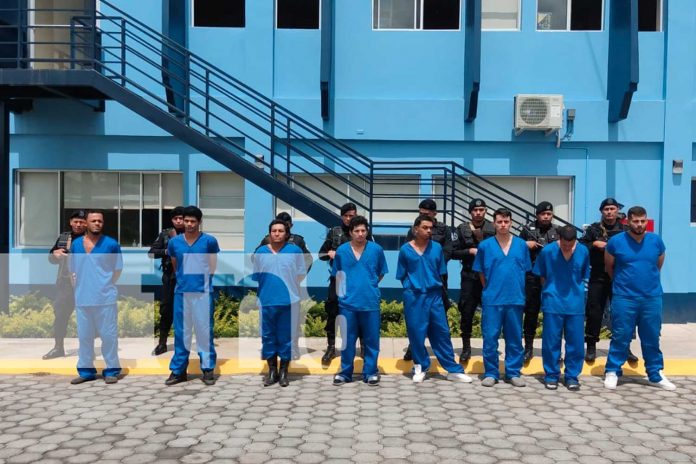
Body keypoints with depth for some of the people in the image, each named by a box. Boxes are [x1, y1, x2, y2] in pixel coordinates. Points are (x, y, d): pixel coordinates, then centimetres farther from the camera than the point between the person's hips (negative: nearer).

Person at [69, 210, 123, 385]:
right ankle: (85, 370, 23)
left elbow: (118, 269, 3)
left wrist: (105, 286, 3)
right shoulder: (75, 244, 8)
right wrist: (80, 287, 10)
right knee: (84, 336, 12)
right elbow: (73, 270, 17)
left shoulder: (111, 244, -4)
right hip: (82, 298, 4)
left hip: (105, 297, -4)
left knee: (108, 335, 1)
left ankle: (112, 370, 11)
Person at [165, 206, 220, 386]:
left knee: (204, 331, 2)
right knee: (181, 331, 9)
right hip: (181, 291, 3)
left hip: (203, 292, -3)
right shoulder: (174, 242, 5)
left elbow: (212, 267, 5)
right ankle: (178, 370, 18)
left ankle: (208, 369, 12)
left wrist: (201, 280, 7)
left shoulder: (209, 241, -4)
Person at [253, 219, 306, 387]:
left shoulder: (295, 250, -1)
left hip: (288, 300, -2)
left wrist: (288, 284, 5)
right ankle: (272, 370, 23)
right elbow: (255, 276, 11)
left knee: (286, 337, 6)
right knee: (268, 336, 9)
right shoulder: (260, 251, 4)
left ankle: (283, 372, 19)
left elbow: (301, 274, 4)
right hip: (266, 301, 2)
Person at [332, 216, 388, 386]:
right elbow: (338, 275, 11)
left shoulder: (376, 250, -2)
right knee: (347, 339, 9)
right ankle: (345, 372, 23)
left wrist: (370, 285, 10)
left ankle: (370, 372, 21)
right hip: (347, 302, 0)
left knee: (371, 339, 7)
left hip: (370, 302, 0)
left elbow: (381, 273, 11)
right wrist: (340, 294, 9)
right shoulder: (341, 251, 0)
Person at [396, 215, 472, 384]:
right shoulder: (405, 249, -1)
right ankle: (421, 367, 20)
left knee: (442, 332, 5)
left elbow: (441, 273, 11)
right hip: (414, 296, -2)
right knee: (416, 333, 4)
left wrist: (432, 284, 5)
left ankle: (453, 369, 13)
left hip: (434, 295, 2)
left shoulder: (437, 247, 4)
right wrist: (411, 286, -1)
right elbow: (402, 275, 6)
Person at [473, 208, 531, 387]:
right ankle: (491, 373, 13)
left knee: (514, 338, 9)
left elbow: (525, 270, 12)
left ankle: (513, 373, 21)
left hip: (515, 299, 2)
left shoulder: (521, 245, 3)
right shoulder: (485, 245, -1)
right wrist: (490, 290, 9)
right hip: (492, 299, -1)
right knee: (490, 337, 1)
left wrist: (515, 289, 10)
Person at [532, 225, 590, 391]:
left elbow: (583, 277, 11)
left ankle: (572, 376, 20)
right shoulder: (547, 251, -8)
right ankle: (551, 375, 18)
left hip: (575, 304, 2)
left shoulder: (583, 252, -3)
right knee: (551, 341, 4)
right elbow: (541, 276, 6)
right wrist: (550, 291, 7)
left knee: (576, 342, 6)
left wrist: (575, 292, 11)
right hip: (553, 303, -1)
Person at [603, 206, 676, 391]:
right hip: (624, 298, -2)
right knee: (620, 337, 3)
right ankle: (612, 372, 15)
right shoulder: (615, 241, -6)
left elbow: (658, 266, 18)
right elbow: (609, 268, 8)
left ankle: (655, 375, 25)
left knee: (652, 339, 12)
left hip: (652, 298, 3)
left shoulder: (656, 241, 2)